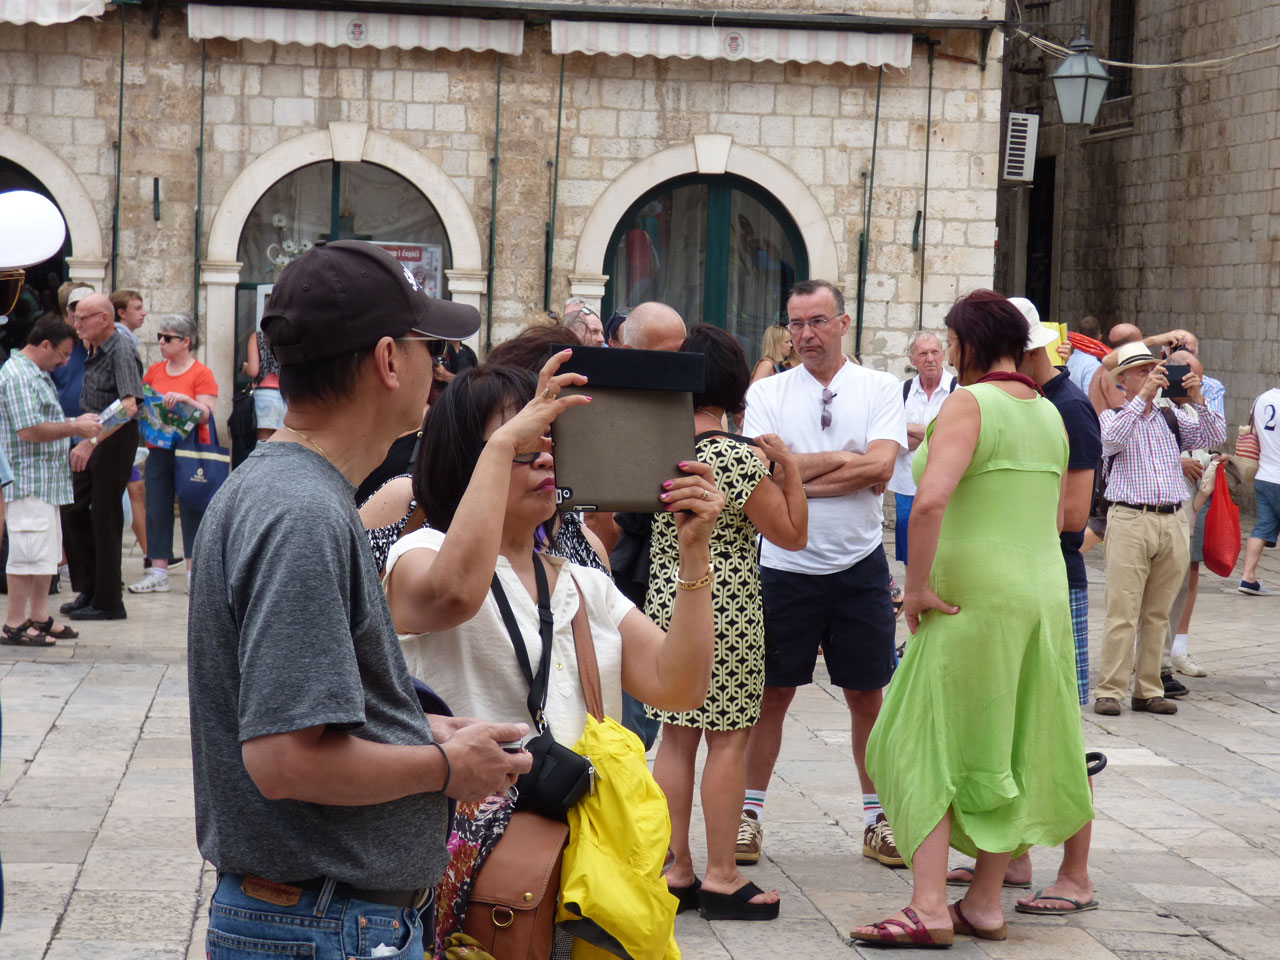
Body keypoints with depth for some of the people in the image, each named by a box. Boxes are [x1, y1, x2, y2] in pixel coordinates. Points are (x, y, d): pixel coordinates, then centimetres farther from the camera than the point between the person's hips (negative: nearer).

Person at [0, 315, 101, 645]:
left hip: (47, 480, 11)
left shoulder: (38, 375, 19)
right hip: (28, 480, -11)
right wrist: (74, 428, -16)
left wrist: (76, 422, 14)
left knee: (47, 553, 14)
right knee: (29, 552, -9)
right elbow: (28, 430, -23)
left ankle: (39, 618, 21)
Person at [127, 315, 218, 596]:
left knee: (192, 510, -3)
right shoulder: (154, 371, 13)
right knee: (156, 510, 5)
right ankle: (158, 573, 9)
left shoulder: (201, 374, -3)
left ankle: (194, 573, 2)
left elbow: (206, 414, -11)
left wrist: (184, 399, -25)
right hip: (158, 451, 5)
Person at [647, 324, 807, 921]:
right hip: (726, 611, -6)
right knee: (727, 738, 1)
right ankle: (720, 877, 5)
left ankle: (675, 871, 15)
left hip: (665, 604, 6)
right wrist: (789, 467, -3)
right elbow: (793, 535, -9)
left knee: (676, 737, 11)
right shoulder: (739, 458, -15)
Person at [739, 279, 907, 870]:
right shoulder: (766, 393, 3)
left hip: (859, 566, 0)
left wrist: (797, 476, -12)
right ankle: (750, 812, 14)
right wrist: (846, 457, -11)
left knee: (866, 694, 7)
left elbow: (880, 468, -12)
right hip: (785, 566, 0)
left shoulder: (879, 389, 3)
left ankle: (876, 818, 17)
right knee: (771, 692, 4)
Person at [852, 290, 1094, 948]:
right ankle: (984, 903, 18)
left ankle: (928, 907, -9)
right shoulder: (1050, 414, 10)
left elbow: (930, 500, -27)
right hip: (1044, 593, 7)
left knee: (928, 745, -1)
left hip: (972, 596, -7)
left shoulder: (968, 404, -13)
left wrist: (918, 585, -18)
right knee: (1008, 753, 13)